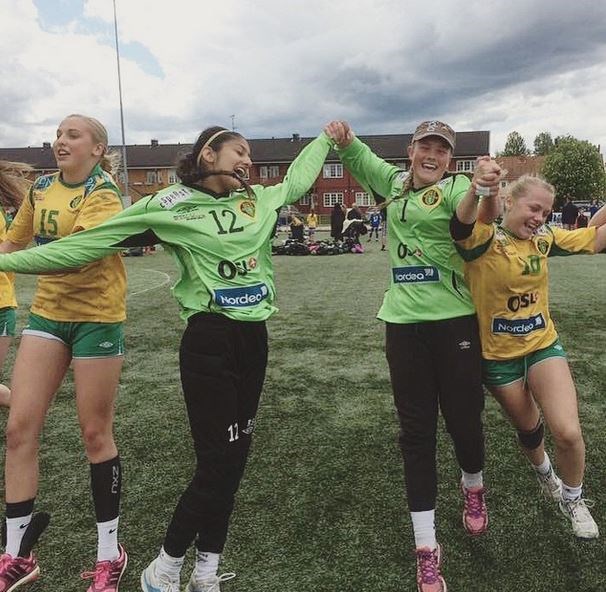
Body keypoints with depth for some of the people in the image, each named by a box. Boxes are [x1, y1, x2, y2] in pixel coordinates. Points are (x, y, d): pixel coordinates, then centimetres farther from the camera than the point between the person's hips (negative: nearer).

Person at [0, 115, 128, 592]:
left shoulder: (103, 193, -11)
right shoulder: (41, 188, 9)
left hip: (96, 316, -6)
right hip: (47, 312, 6)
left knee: (95, 434, 2)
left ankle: (109, 553, 21)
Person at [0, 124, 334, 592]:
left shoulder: (258, 200, 10)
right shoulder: (172, 207, -7)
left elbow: (298, 179, 31)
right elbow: (90, 242, -7)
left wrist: (326, 138, 41)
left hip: (254, 338, 6)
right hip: (209, 341, -6)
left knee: (234, 456, 11)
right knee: (217, 461, -3)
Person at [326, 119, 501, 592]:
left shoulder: (455, 187, -5)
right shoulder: (394, 182, 12)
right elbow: (358, 156, 28)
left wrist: (486, 189, -51)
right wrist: (344, 137, 5)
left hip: (455, 320, -3)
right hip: (404, 322, 4)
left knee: (463, 417, 4)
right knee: (416, 429, 5)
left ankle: (473, 489, 42)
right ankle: (426, 548, 17)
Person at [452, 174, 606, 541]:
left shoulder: (545, 238, -2)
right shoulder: (485, 239, -18)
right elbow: (461, 226, -41)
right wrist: (476, 190, -60)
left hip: (543, 345, 3)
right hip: (498, 355, -2)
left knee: (568, 432, -13)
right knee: (528, 427, 19)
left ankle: (573, 498, 18)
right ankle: (544, 472, 54)